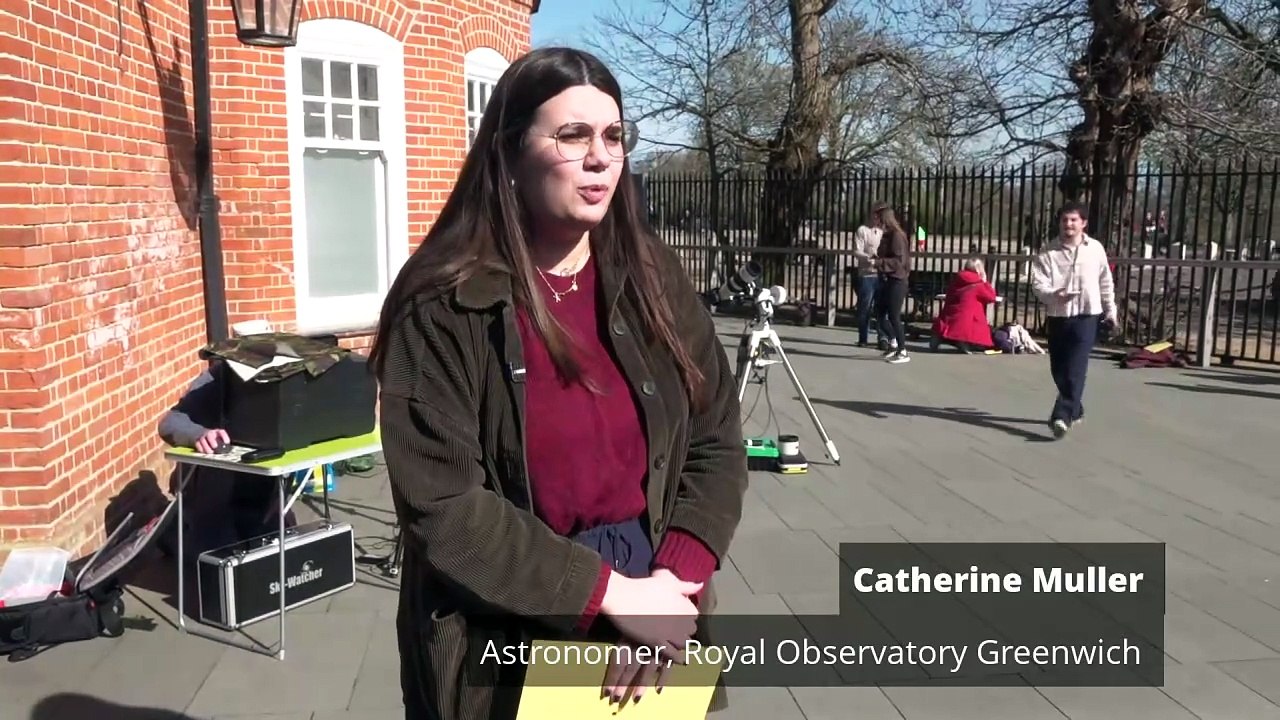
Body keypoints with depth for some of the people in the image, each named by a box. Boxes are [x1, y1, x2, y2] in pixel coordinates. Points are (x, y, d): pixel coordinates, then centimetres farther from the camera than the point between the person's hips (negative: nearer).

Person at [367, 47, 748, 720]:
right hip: (504, 647, -3)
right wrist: (609, 591, -20)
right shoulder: (443, 306, -14)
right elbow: (442, 505, -18)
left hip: (650, 617, 4)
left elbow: (716, 441, 0)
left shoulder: (653, 278, 0)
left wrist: (672, 582, -13)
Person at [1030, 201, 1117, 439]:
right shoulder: (1048, 252, -2)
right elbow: (1038, 283, -10)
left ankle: (1062, 416, -17)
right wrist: (1054, 294, -30)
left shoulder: (1096, 249, 3)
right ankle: (1074, 409, 30)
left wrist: (1110, 310, 17)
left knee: (1075, 369, -13)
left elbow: (1105, 282, 13)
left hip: (1087, 315, -1)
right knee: (1059, 369, 9)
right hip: (1058, 316, 2)